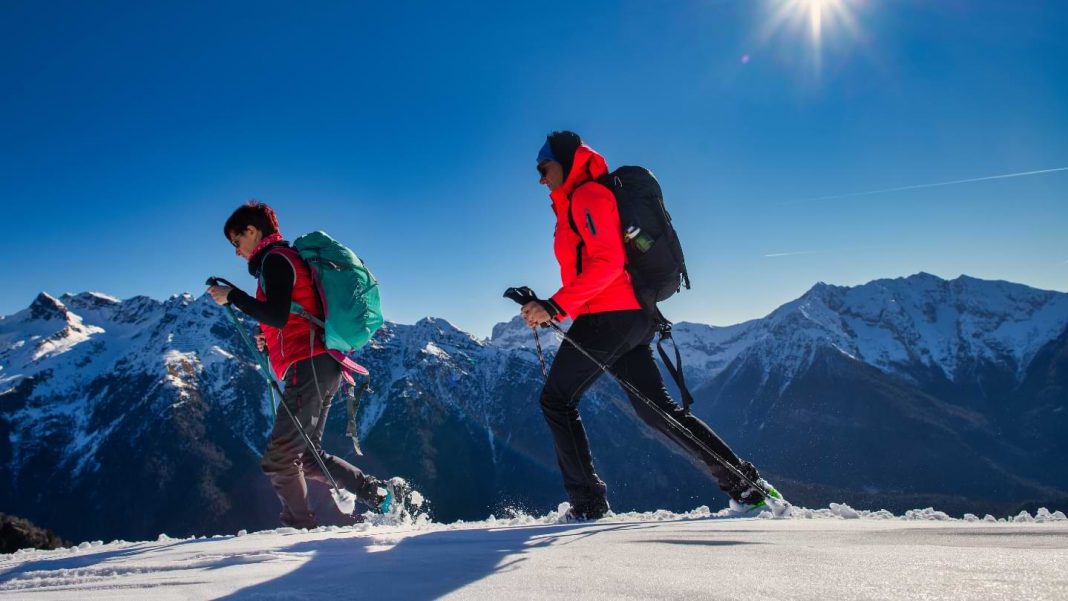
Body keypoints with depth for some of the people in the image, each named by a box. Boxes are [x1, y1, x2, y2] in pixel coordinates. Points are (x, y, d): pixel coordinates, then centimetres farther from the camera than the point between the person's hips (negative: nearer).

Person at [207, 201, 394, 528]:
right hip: (325, 366, 10)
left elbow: (278, 316, -18)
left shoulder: (275, 259, -4)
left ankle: (300, 528, 1)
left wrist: (232, 296, -9)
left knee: (279, 459, -6)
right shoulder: (285, 259, 26)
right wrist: (270, 341, 19)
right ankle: (376, 492, 9)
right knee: (306, 457, 13)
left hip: (309, 367, -10)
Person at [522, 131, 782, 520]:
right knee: (657, 408, 11)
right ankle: (744, 483, 10)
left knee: (556, 400, 1)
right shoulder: (577, 204, 24)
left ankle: (587, 501, 0)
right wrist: (551, 309, 14)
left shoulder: (587, 196, -6)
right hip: (633, 316, 10)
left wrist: (557, 305, -22)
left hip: (608, 315, -10)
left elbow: (608, 262, -18)